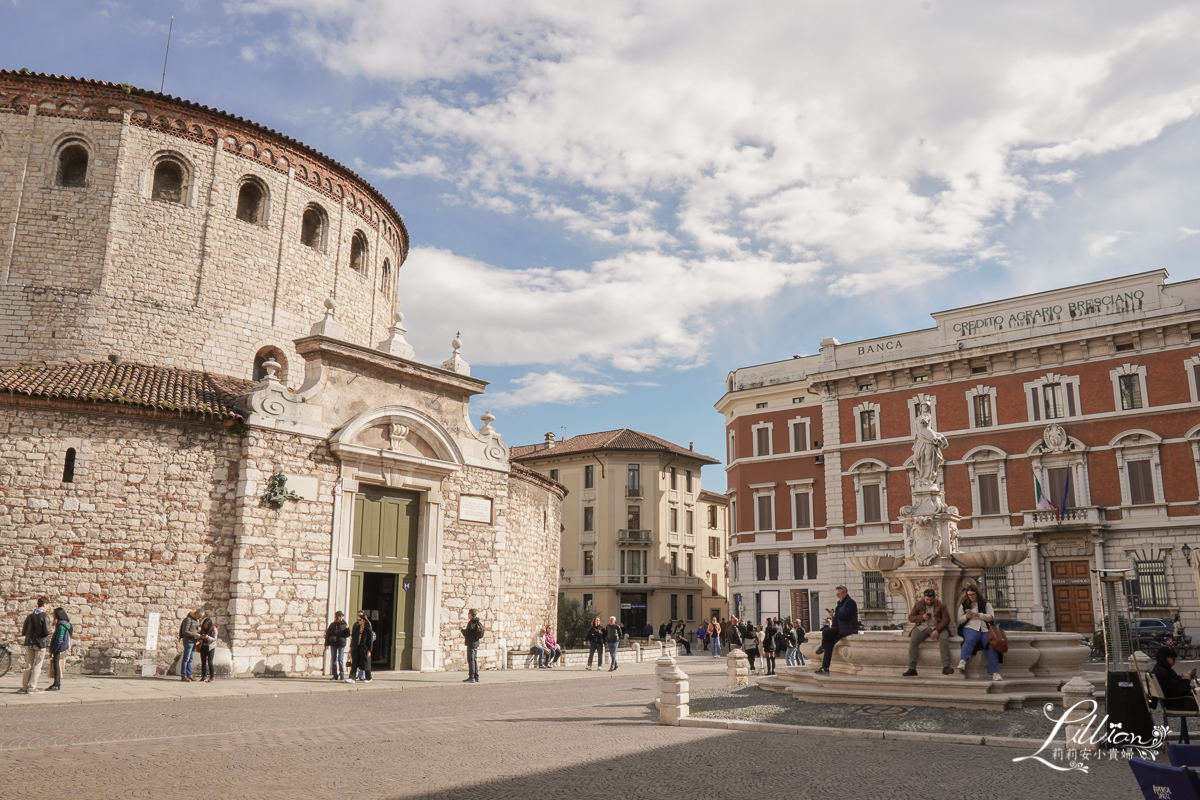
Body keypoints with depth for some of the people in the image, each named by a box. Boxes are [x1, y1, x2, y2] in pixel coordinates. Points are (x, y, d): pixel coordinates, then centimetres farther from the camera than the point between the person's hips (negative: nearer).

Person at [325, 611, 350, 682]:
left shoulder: (344, 624, 1)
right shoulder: (332, 625, 5)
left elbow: (347, 635, -2)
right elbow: (327, 634, 8)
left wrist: (347, 629, -19)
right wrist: (327, 644, 2)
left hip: (341, 644, -2)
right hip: (333, 644, 2)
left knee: (340, 660, -3)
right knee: (333, 660, 5)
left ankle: (342, 675, 5)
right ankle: (335, 675, 11)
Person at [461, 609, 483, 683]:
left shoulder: (471, 623, -15)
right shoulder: (478, 623, 12)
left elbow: (466, 633, -15)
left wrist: (461, 629, 5)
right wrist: (466, 638, 28)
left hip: (471, 644, -9)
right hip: (476, 643, 9)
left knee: (471, 660, -5)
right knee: (475, 660, 13)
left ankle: (471, 677, -5)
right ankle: (476, 677, 15)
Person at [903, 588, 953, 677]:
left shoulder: (941, 605, 3)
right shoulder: (918, 604, 9)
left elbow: (946, 619, -5)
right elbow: (910, 618, 9)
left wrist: (937, 630, -20)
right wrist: (922, 617, -11)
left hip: (937, 627, -1)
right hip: (922, 628, 1)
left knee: (944, 639, -34)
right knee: (913, 640, -28)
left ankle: (946, 667, -34)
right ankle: (912, 668, -27)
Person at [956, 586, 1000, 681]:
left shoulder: (986, 604, 21)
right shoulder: (964, 605, 22)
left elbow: (992, 616, 6)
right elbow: (959, 621, 19)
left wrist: (978, 615, -7)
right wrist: (966, 616, -2)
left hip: (985, 630, 1)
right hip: (970, 628, -1)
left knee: (991, 646, -27)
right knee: (970, 640, -37)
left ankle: (995, 673, -30)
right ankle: (962, 662, -56)